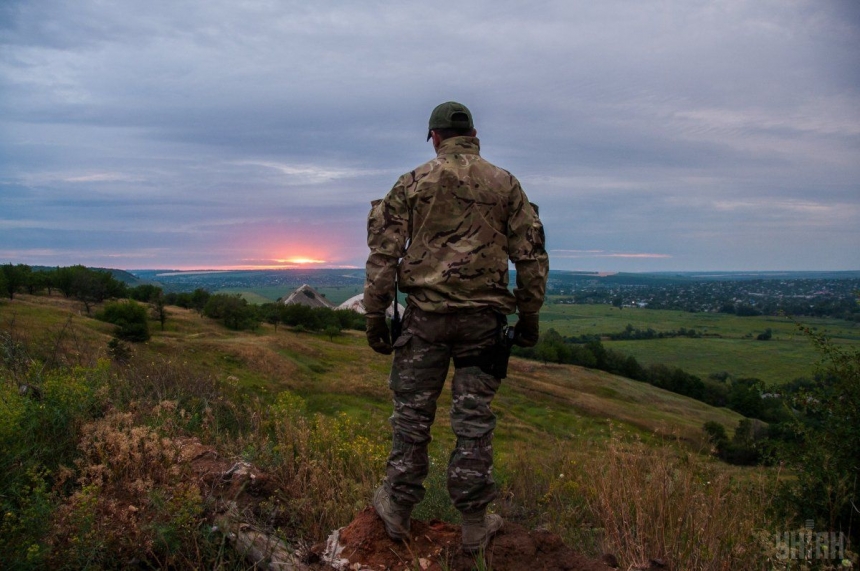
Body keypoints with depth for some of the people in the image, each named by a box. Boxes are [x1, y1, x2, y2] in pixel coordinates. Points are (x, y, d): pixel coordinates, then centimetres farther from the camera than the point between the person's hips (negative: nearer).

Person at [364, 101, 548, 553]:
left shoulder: (412, 183, 3)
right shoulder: (505, 184, 6)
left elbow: (383, 253, -2)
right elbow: (532, 257, 5)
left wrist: (375, 317, 4)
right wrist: (529, 318, 12)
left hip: (425, 313, -1)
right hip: (483, 316, 1)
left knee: (412, 412, 11)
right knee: (474, 418, 8)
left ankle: (397, 508, 24)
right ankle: (474, 524, 17)